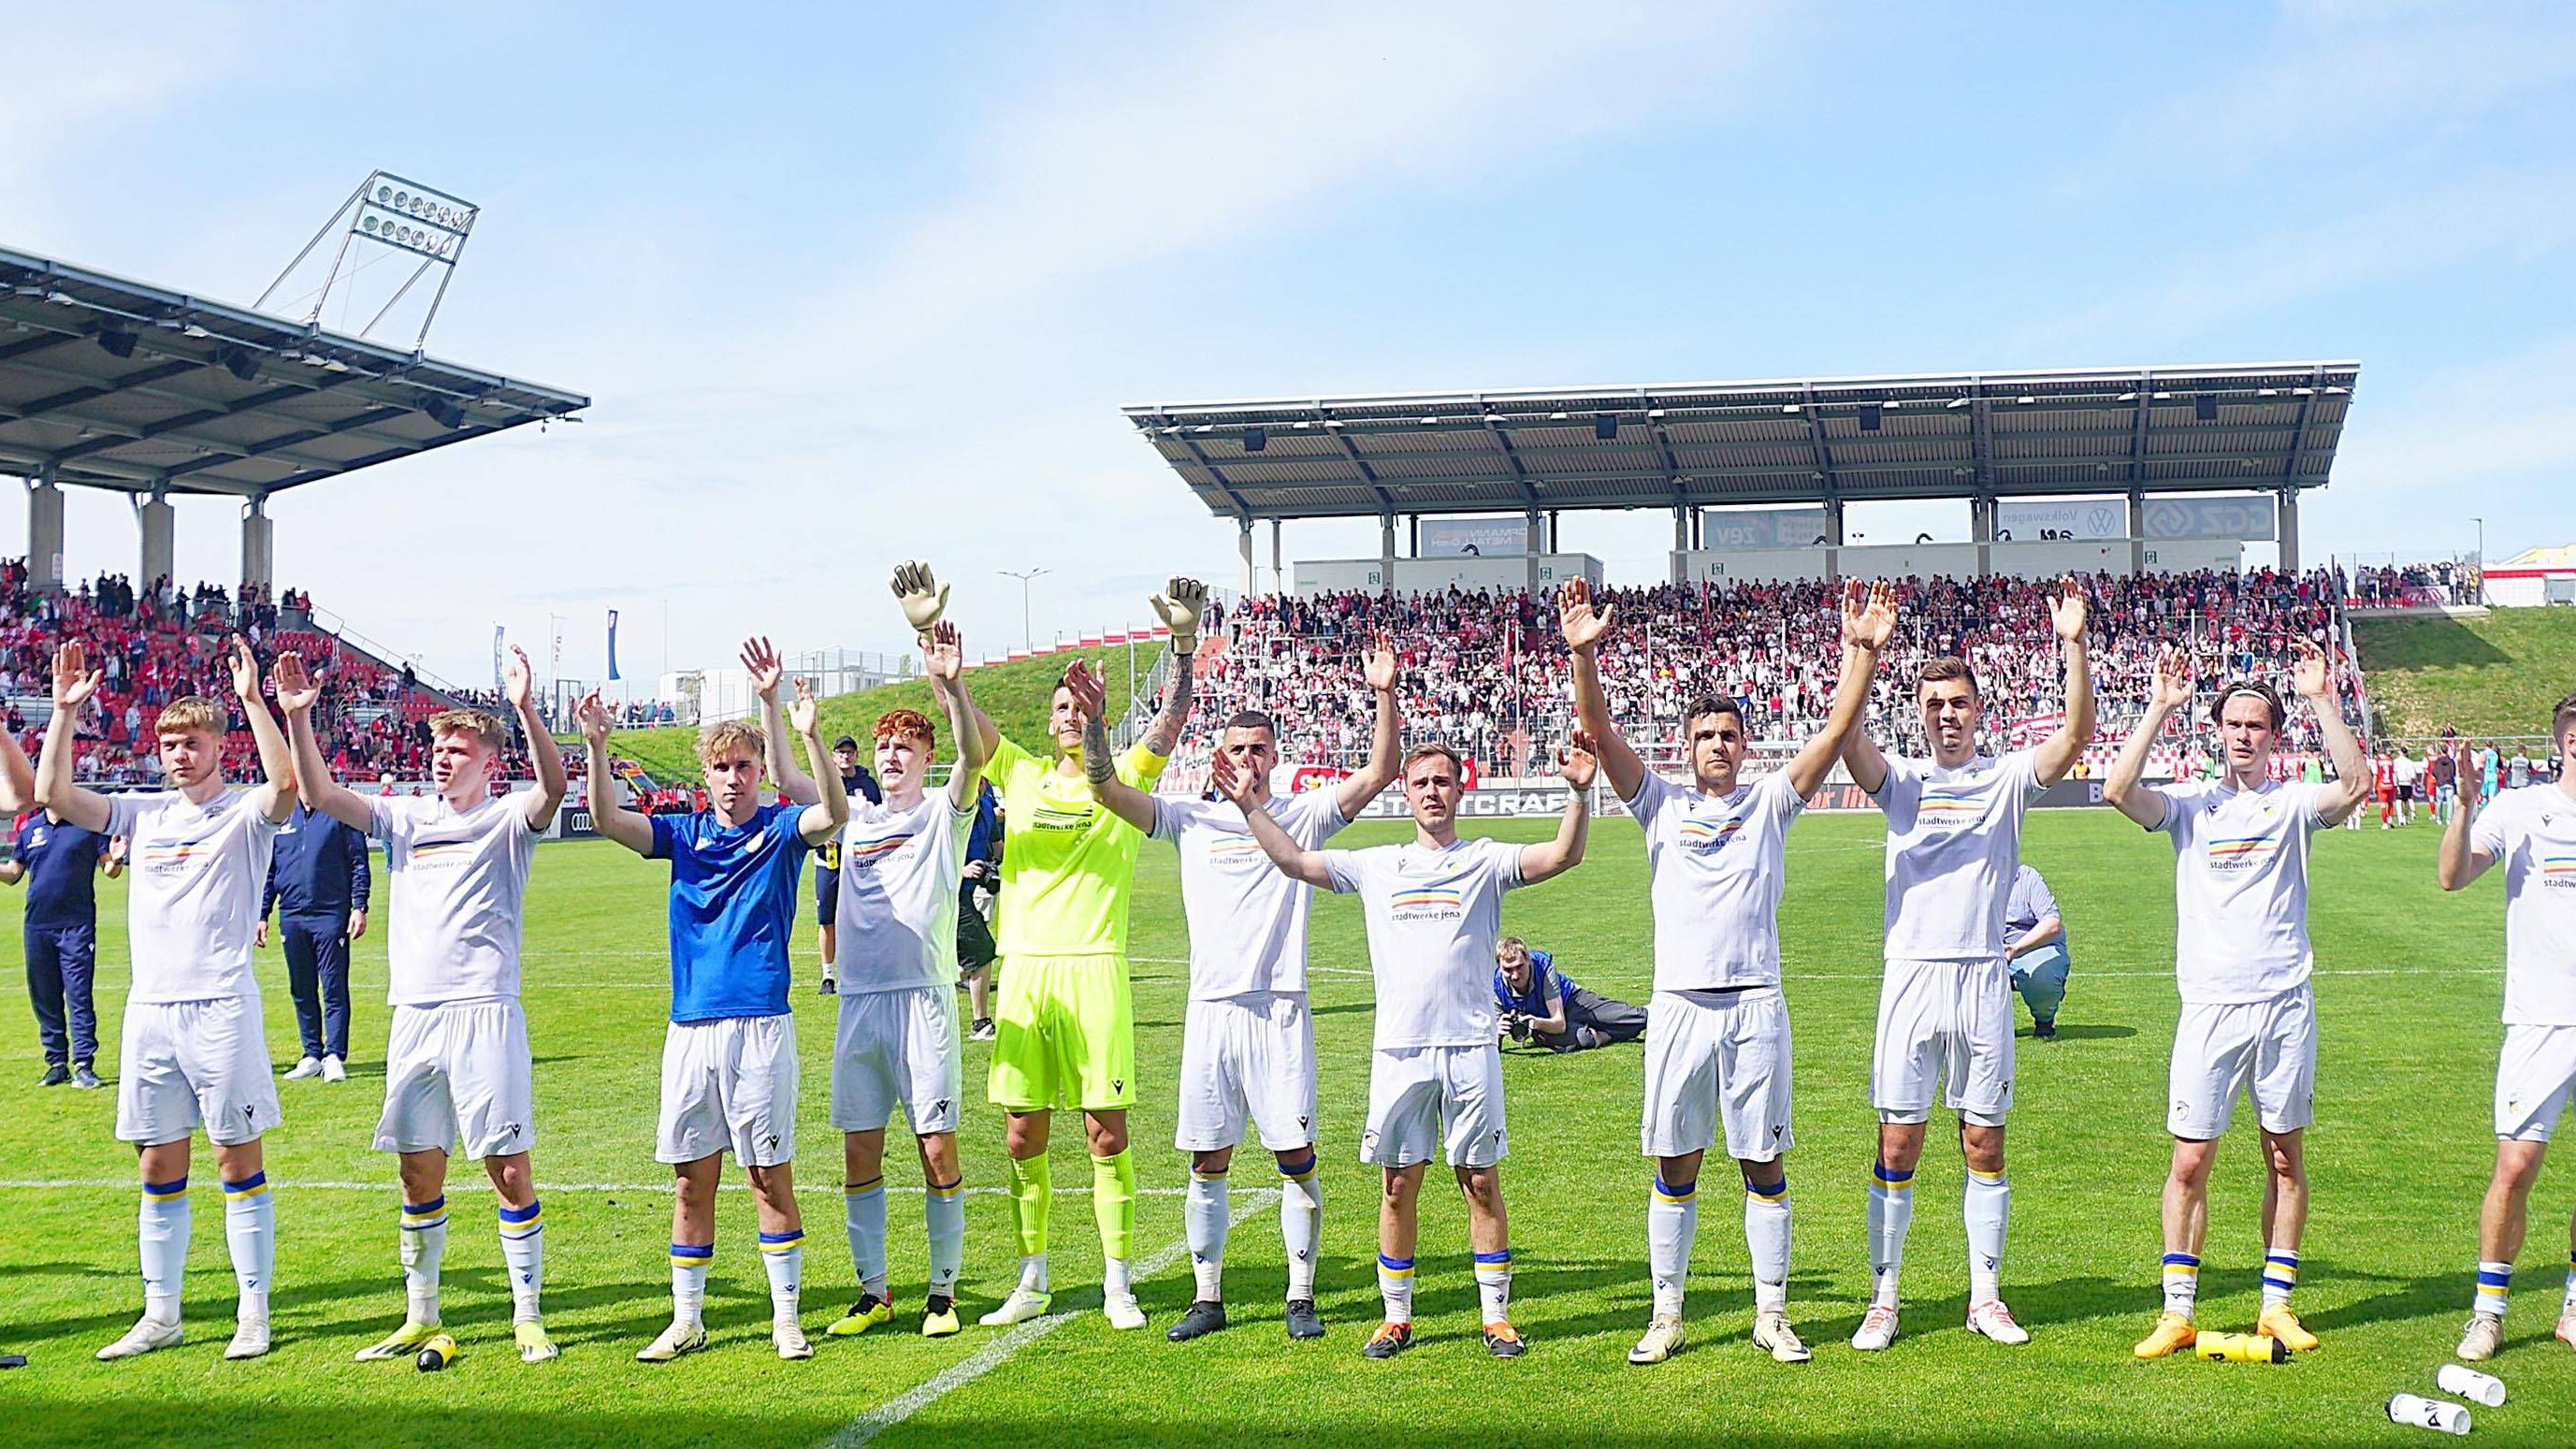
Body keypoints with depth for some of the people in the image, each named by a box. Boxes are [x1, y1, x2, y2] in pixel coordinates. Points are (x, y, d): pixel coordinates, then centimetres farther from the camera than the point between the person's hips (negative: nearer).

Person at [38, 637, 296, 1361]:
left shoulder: (245, 813, -1)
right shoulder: (146, 812, 12)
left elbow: (286, 782, -23)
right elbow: (52, 794, 5)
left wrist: (252, 699, -25)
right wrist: (65, 712, -1)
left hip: (221, 1008, -5)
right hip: (148, 1008, 5)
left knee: (239, 1159, 0)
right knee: (158, 1166, 9)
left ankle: (253, 1314, 7)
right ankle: (160, 1315, 17)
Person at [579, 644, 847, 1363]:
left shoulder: (782, 829, 1)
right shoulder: (684, 833, 10)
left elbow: (835, 813, -19)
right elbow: (607, 819, -2)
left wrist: (809, 737, -33)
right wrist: (597, 747, -18)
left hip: (760, 1024, -3)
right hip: (689, 1026, 3)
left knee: (769, 1175, 1)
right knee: (692, 1181, 8)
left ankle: (786, 1316, 10)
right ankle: (686, 1321, 17)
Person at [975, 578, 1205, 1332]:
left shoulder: (1126, 780, 7)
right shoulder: (1021, 775, 12)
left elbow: (1174, 713, -5)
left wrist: (1185, 641, -19)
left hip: (1095, 970, -2)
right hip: (1024, 971, 3)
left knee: (1107, 1133, -1)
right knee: (1023, 1135, 6)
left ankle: (1119, 1286, 8)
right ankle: (1031, 1283, 19)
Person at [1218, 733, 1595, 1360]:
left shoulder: (1486, 861, 4)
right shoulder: (1377, 866, 12)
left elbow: (1564, 856, -10)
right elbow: (1295, 862, 11)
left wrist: (1579, 794, -25)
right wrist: (1251, 806, 3)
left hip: (1469, 1047, -2)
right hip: (1398, 1049, 2)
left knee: (1481, 1182, 3)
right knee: (1399, 1186, 6)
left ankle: (1497, 1316, 12)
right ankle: (1396, 1318, 16)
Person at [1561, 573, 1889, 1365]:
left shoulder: (1770, 801, 10)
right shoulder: (1663, 804, 9)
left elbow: (1838, 732, -1)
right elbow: (1600, 731, -3)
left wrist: (1864, 652, -13)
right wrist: (1583, 654, -17)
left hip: (1756, 1004, 0)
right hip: (1679, 1004, 0)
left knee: (1764, 1166, 5)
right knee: (1675, 1167, 5)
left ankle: (1771, 1313, 14)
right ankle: (1667, 1316, 13)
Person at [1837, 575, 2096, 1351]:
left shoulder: (2007, 778, 7)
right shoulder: (1901, 781, 7)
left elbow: (2076, 735, -8)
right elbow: (1846, 735, -10)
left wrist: (2073, 647, -19)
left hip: (1983, 980, 1)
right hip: (1911, 976, 0)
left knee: (1984, 1145, 7)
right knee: (1897, 1148, 1)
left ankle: (1986, 1296, 17)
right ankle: (1884, 1300, 8)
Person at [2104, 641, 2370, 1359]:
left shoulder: (2293, 804, 5)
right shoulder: (2190, 805, 5)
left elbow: (2356, 785, -14)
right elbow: (2118, 791, -12)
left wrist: (2323, 700, -15)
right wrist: (2160, 709, -13)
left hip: (2285, 1003, 1)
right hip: (2209, 1005, -1)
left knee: (2286, 1158, 8)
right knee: (2190, 1163, -1)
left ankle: (2276, 1304, 18)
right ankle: (2177, 1312, 5)